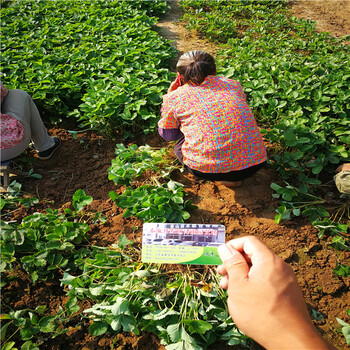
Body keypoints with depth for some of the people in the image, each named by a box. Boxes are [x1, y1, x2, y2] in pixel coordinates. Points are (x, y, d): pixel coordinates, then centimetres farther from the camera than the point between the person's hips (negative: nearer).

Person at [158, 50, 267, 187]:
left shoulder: (175, 97, 7)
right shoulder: (233, 85, 16)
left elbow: (167, 135, 21)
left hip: (207, 169, -4)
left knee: (179, 146, 28)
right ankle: (233, 176, 15)